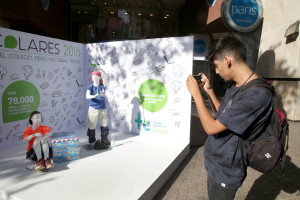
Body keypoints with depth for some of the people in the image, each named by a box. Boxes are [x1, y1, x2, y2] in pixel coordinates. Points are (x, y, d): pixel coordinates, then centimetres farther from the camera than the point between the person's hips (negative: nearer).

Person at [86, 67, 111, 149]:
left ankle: (104, 139, 31)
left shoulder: (102, 85, 0)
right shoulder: (90, 87, -5)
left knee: (104, 124, 13)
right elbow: (87, 96, -17)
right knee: (91, 125, 3)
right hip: (93, 108, -2)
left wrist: (99, 69, -20)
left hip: (102, 108, 3)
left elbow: (105, 77, -14)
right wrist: (93, 96, -38)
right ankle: (92, 140, 22)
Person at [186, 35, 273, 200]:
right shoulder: (234, 86, 1)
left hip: (225, 172, -8)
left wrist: (196, 93, -18)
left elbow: (211, 128, -28)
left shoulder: (258, 94, -29)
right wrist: (208, 91, 5)